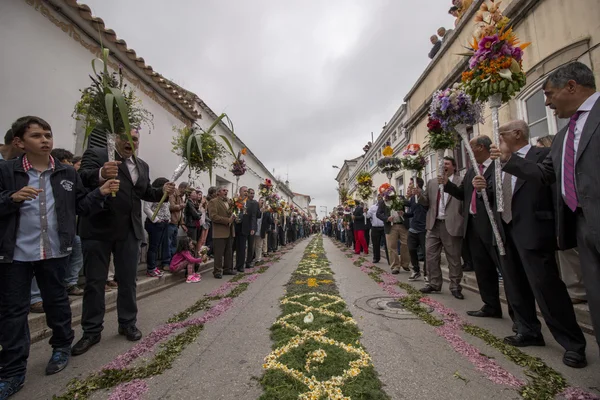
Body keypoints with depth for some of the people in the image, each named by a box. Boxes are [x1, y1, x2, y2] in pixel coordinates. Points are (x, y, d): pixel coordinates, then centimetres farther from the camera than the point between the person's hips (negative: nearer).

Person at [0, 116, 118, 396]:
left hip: (55, 251, 1)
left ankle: (62, 347, 35)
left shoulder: (68, 173, 3)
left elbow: (81, 206, 3)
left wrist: (100, 193, -12)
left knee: (57, 301, 15)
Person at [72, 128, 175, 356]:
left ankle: (127, 324, 26)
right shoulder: (96, 154, -2)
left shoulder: (142, 166, 13)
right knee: (94, 282, 8)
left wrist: (163, 191, -2)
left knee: (128, 281, 12)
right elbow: (82, 178, -19)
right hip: (98, 229, -4)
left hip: (129, 231, 4)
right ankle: (91, 331, 21)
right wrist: (101, 174, -40)